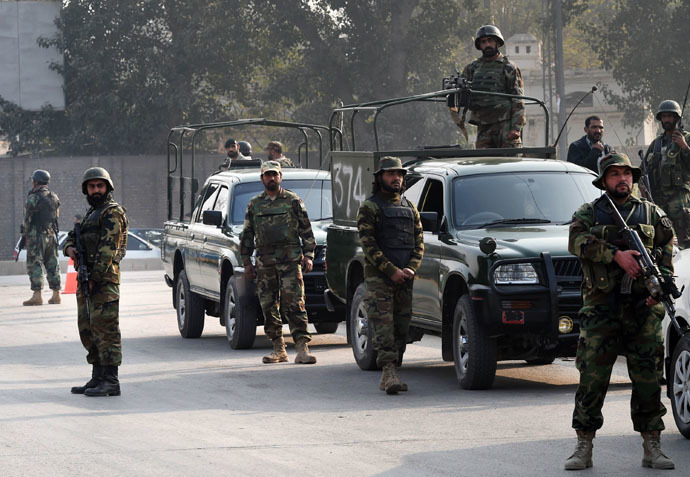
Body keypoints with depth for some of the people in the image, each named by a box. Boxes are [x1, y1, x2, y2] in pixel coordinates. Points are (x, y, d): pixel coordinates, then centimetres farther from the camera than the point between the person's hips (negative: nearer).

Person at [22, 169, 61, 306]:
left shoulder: (33, 198, -11)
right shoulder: (54, 197, 10)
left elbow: (27, 219, -9)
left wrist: (26, 235, -1)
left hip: (36, 235, -6)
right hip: (52, 234, 6)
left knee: (35, 264, -5)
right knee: (52, 264, 10)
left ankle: (37, 295, -12)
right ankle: (56, 294, 10)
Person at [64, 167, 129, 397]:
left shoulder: (112, 213, -7)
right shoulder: (91, 213, 22)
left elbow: (108, 248, -16)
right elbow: (71, 237, 21)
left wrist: (94, 278, -20)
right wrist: (70, 248, -4)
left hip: (103, 278, -10)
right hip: (86, 278, 10)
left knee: (105, 327, -12)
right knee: (87, 328, 11)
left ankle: (110, 382, -13)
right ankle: (97, 378, 16)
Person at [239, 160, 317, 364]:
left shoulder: (293, 201, 6)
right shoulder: (254, 205, 13)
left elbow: (306, 231, 6)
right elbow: (246, 235, 17)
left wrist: (308, 255, -3)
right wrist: (246, 262, 11)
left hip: (290, 260, -3)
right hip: (264, 262, 3)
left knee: (295, 305, -12)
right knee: (269, 308, 4)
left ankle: (302, 349, -16)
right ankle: (279, 349, 12)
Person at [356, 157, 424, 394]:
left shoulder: (409, 207, 16)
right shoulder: (369, 208, 0)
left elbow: (419, 242, 13)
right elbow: (368, 244, -8)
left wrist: (411, 269, -5)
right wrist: (392, 271, -14)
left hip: (404, 278, 5)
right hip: (378, 277, -5)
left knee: (401, 327, 4)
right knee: (384, 326, -13)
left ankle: (389, 376, 9)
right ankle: (388, 371, -20)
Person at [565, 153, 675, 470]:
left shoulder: (652, 214, 14)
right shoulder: (588, 213, 9)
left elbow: (668, 250, 11)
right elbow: (577, 241, -10)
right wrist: (617, 254, -21)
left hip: (643, 309, 1)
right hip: (601, 309, -1)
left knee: (648, 378, 1)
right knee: (592, 378, -3)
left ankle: (652, 448, 7)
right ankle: (584, 448, 3)